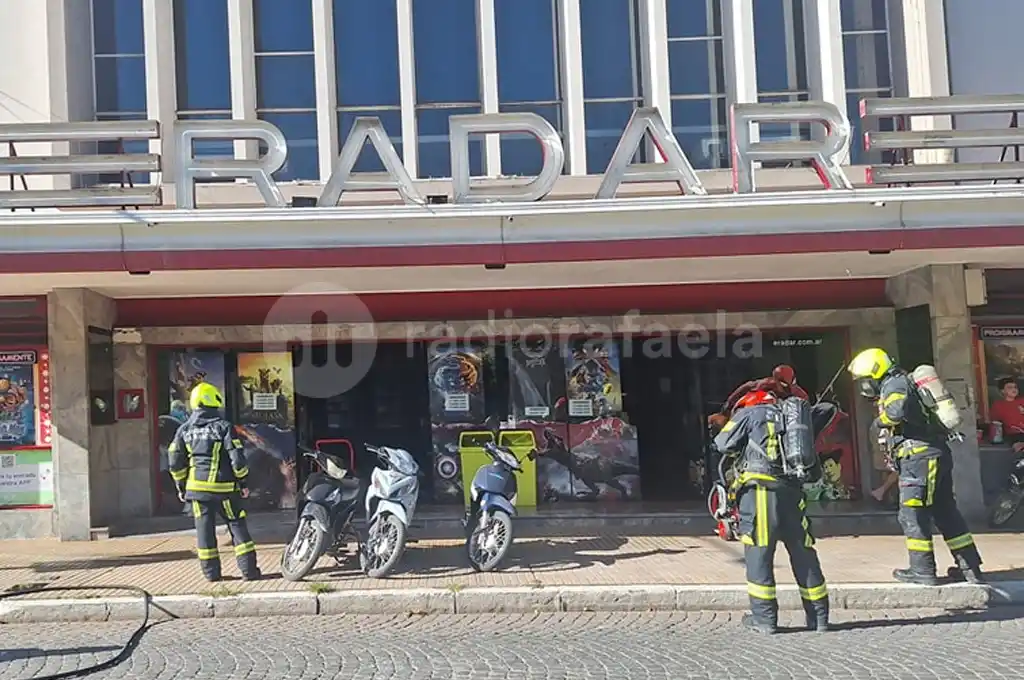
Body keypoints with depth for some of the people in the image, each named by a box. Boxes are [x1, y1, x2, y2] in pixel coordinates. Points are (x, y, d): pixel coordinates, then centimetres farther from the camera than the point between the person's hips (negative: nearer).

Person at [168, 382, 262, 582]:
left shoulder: (184, 430, 5)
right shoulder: (223, 427, -8)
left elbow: (175, 463, 6)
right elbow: (237, 458, -11)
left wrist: (181, 487, 16)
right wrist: (243, 482, -1)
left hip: (197, 487, 4)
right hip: (223, 487, -3)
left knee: (205, 528, 8)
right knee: (237, 526, 3)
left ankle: (211, 572, 11)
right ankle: (249, 570, 2)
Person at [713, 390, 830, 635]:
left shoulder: (750, 414, 8)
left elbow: (724, 444, 5)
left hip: (760, 489, -5)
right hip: (793, 490, 5)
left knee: (759, 553, 0)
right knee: (803, 553, 11)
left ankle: (764, 617, 0)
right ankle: (819, 616, 17)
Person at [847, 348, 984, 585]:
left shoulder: (894, 384, -7)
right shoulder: (903, 383, 24)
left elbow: (898, 409, -28)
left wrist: (880, 421, -11)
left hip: (919, 456, -10)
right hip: (937, 453, 10)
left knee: (912, 515, -3)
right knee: (946, 512, 14)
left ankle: (923, 570, 2)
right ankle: (970, 567, 17)